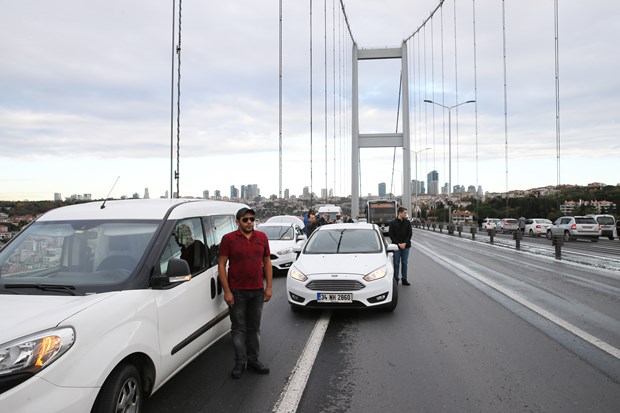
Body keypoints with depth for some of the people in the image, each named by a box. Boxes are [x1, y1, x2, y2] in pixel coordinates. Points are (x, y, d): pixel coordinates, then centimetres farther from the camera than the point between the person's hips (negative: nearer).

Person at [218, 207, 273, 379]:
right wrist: (227, 291, -12)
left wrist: (269, 287, 3)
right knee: (239, 329, 5)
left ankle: (253, 360, 25)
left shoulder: (262, 237, 5)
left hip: (257, 291, 4)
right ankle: (240, 363, 15)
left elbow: (267, 262, 10)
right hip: (237, 292, -3)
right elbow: (221, 265, -6)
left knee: (254, 328, 13)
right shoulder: (228, 239, -5)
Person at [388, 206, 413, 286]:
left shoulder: (407, 222, 5)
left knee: (404, 263, 8)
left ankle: (404, 279, 14)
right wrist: (398, 244, -12)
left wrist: (405, 243, -10)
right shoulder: (393, 223, -3)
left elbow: (410, 233, 2)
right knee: (396, 263, 2)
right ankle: (395, 279, 9)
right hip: (396, 246, -2)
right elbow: (391, 235, -4)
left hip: (406, 246, 3)